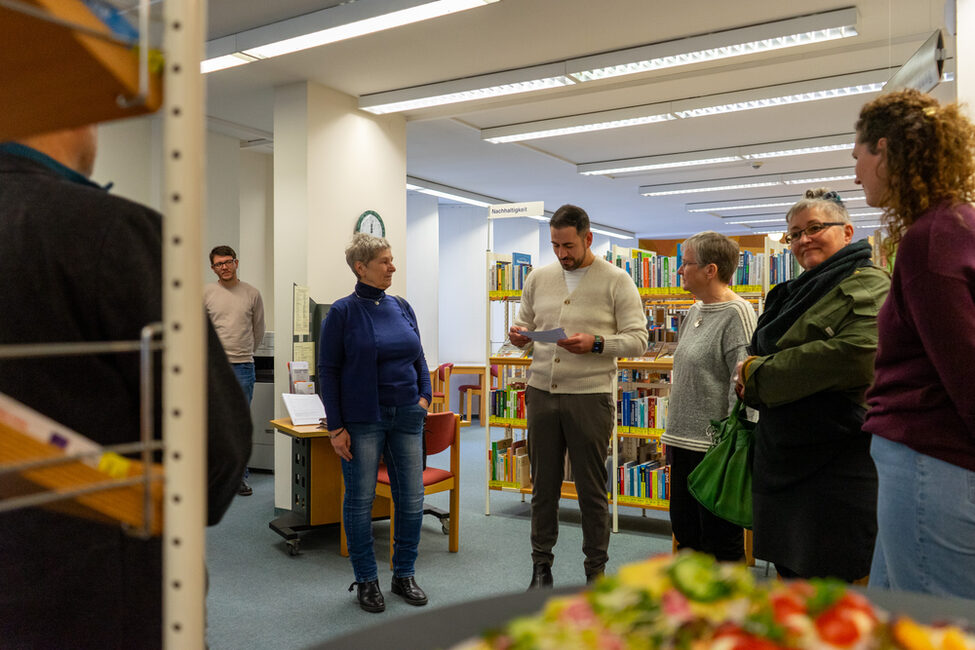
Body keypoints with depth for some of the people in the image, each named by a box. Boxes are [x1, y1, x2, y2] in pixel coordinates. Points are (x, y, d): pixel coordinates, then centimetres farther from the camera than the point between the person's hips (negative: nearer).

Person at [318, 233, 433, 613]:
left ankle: (404, 575, 24)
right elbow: (328, 370, -6)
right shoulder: (343, 311, -6)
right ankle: (366, 581, 22)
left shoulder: (402, 307, 8)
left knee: (412, 499, 7)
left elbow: (419, 358, 16)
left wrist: (424, 395, 2)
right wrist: (335, 427, -10)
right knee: (360, 500, 5)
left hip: (406, 417, 5)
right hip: (362, 420, -4)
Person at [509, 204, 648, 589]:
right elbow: (523, 324, 17)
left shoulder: (616, 281, -2)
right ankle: (541, 564, 26)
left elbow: (638, 339, -5)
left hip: (590, 395, -3)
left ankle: (596, 569, 21)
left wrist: (596, 344, -21)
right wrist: (519, 336, -6)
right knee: (543, 484, 11)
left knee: (592, 488, 5)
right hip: (541, 393, 4)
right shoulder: (538, 278, 10)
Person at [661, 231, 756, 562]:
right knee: (685, 534, 17)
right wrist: (672, 432, 20)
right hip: (684, 443, 9)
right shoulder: (695, 311, 14)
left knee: (721, 543, 3)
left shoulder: (737, 313, -13)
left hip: (714, 446, -9)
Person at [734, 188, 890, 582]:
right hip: (780, 454, 8)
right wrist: (750, 373, -7)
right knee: (789, 576, 17)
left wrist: (760, 375, -15)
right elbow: (754, 355, 20)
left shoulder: (869, 284, -7)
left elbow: (858, 354, -24)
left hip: (837, 457, -8)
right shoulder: (793, 294, 18)